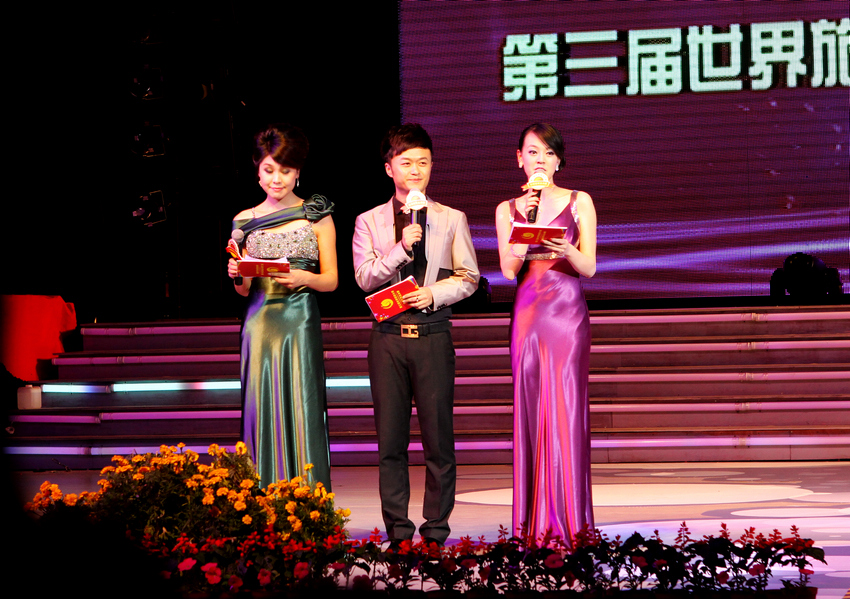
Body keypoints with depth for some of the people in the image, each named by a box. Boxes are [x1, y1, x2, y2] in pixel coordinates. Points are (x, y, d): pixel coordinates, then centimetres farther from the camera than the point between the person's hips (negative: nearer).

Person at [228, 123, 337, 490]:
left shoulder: (316, 216, 5)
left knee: (301, 411, -8)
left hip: (300, 322, -2)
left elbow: (331, 280, 5)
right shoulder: (245, 222, 11)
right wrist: (237, 277, -10)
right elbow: (244, 290, 12)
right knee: (263, 413, -3)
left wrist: (303, 278, -15)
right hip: (261, 323, 2)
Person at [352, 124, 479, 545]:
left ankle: (436, 527, 6)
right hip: (388, 334, 0)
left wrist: (434, 293, -9)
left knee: (438, 432, -2)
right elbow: (364, 277, 0)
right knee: (391, 435, 1)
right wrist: (400, 249, -14)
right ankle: (397, 529, 7)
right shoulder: (369, 222, 9)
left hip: (433, 332, 0)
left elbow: (468, 277, 8)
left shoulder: (451, 219, 10)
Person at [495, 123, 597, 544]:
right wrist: (525, 220, -11)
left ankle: (570, 523, -5)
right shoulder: (507, 210, 13)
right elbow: (509, 269, 1)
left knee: (566, 411, -7)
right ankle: (534, 525, 1)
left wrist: (566, 250, -19)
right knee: (532, 412, -2)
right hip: (528, 313, 2)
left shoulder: (579, 203, 8)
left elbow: (589, 267, 2)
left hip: (568, 311, -1)